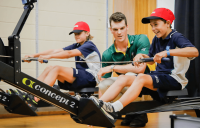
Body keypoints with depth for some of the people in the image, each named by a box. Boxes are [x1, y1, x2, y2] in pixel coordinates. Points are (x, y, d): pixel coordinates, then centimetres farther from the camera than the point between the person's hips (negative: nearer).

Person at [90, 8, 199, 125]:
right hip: (159, 75, 8)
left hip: (175, 79, -8)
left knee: (141, 78, -32)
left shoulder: (176, 37, -9)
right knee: (123, 78, -9)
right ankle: (99, 104, -25)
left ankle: (114, 109, -44)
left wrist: (167, 52, -36)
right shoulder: (157, 39, 15)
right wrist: (142, 56, 2)